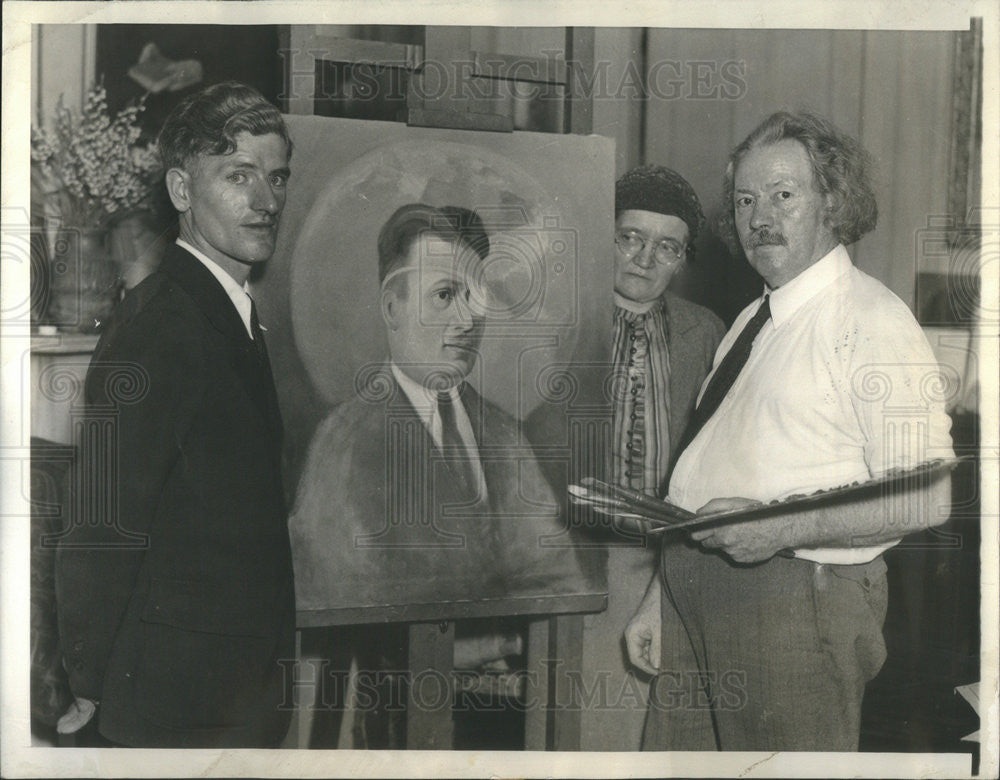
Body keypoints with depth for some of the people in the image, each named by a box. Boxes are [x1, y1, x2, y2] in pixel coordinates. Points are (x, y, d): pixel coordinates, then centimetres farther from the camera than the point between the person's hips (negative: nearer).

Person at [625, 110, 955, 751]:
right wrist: (660, 598, 15)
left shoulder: (873, 321, -8)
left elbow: (925, 501, -15)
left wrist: (785, 529, -22)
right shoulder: (752, 322, 17)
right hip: (693, 594, 7)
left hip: (797, 601, -7)